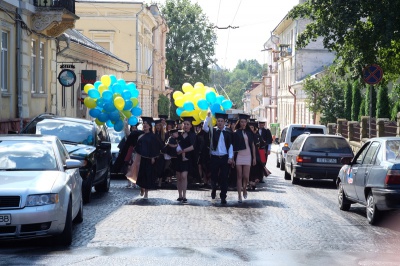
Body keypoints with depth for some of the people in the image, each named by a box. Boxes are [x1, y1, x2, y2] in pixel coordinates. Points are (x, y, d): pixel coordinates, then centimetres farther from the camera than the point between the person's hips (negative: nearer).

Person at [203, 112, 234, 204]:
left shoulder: (228, 132, 2)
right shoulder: (213, 130, 2)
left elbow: (230, 145, 3)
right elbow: (205, 127, -16)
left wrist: (230, 157, -4)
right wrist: (208, 116, -24)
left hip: (225, 158, 0)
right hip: (214, 157, 0)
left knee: (224, 178, -1)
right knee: (214, 176, 9)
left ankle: (223, 197, 6)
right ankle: (214, 190, 38)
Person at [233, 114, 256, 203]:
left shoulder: (249, 133, 10)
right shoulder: (236, 133, 4)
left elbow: (253, 145, 12)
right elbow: (233, 145, 2)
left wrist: (254, 158, 7)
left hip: (247, 156, 1)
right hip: (239, 156, -1)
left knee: (246, 177, -5)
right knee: (239, 177, -1)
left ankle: (244, 189, 25)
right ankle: (239, 195, 4)